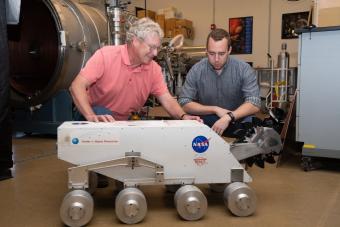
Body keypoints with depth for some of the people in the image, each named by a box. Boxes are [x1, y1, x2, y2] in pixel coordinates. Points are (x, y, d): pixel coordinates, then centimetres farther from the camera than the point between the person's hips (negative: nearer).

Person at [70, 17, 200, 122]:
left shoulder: (154, 69, -4)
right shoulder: (106, 55, -18)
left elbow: (167, 100, -5)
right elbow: (77, 86, -25)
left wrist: (183, 117, -27)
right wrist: (92, 117, -40)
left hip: (124, 122, 4)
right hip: (95, 116, -4)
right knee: (101, 113, -36)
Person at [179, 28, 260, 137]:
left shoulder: (244, 69, -11)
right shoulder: (196, 70, -8)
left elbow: (254, 103, -18)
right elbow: (184, 103, -9)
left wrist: (229, 117, -35)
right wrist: (215, 109, -18)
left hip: (236, 120, 0)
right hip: (205, 122, 0)